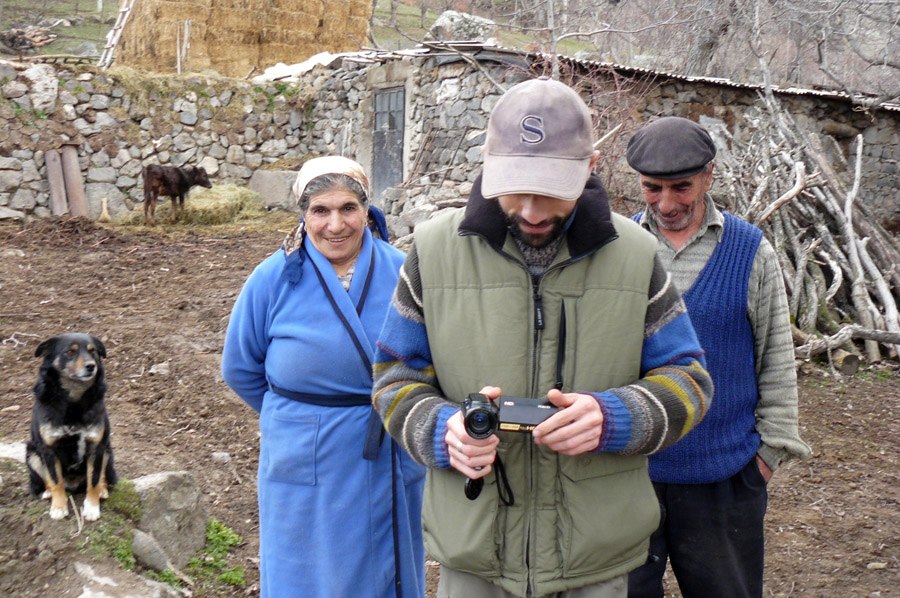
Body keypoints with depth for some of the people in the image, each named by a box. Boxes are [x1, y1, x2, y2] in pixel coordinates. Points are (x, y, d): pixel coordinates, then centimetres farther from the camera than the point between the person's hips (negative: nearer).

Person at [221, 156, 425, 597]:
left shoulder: (400, 272, -5)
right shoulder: (273, 278, -8)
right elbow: (241, 369, 4)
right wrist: (295, 415, 7)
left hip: (391, 467, 2)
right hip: (308, 470, -1)